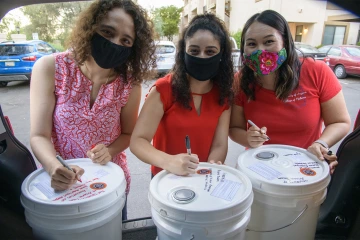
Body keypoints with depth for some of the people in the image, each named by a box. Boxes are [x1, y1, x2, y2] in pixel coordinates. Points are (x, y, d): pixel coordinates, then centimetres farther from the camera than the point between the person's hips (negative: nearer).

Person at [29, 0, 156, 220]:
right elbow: (39, 136, -17)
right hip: (61, 182, 0)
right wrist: (54, 168, -36)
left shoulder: (130, 83, -14)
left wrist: (109, 151, -20)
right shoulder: (50, 68, -17)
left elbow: (128, 133, 0)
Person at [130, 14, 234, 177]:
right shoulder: (164, 89, -14)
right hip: (166, 177, -2)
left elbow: (219, 144, -5)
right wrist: (169, 162, -33)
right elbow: (137, 141, -17)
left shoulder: (223, 93, -3)